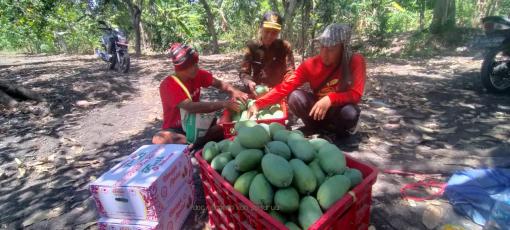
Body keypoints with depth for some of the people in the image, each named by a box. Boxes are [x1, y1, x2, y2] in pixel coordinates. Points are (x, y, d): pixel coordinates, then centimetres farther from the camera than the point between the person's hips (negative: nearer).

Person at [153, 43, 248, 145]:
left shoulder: (198, 74, -6)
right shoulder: (167, 86, -24)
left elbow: (219, 84, 3)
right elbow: (190, 107, -37)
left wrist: (234, 91, -21)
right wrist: (224, 104, -39)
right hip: (176, 130, -4)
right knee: (158, 140, -38)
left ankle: (196, 142, -25)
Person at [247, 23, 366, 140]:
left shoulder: (356, 62, -19)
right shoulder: (311, 64, -15)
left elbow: (355, 94, -23)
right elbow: (285, 86, -20)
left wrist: (330, 99, -42)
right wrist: (258, 104, -30)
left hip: (339, 110, -2)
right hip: (317, 108, 2)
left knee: (350, 113, -36)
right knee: (295, 96, -23)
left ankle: (340, 134, 0)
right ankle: (318, 130, -2)